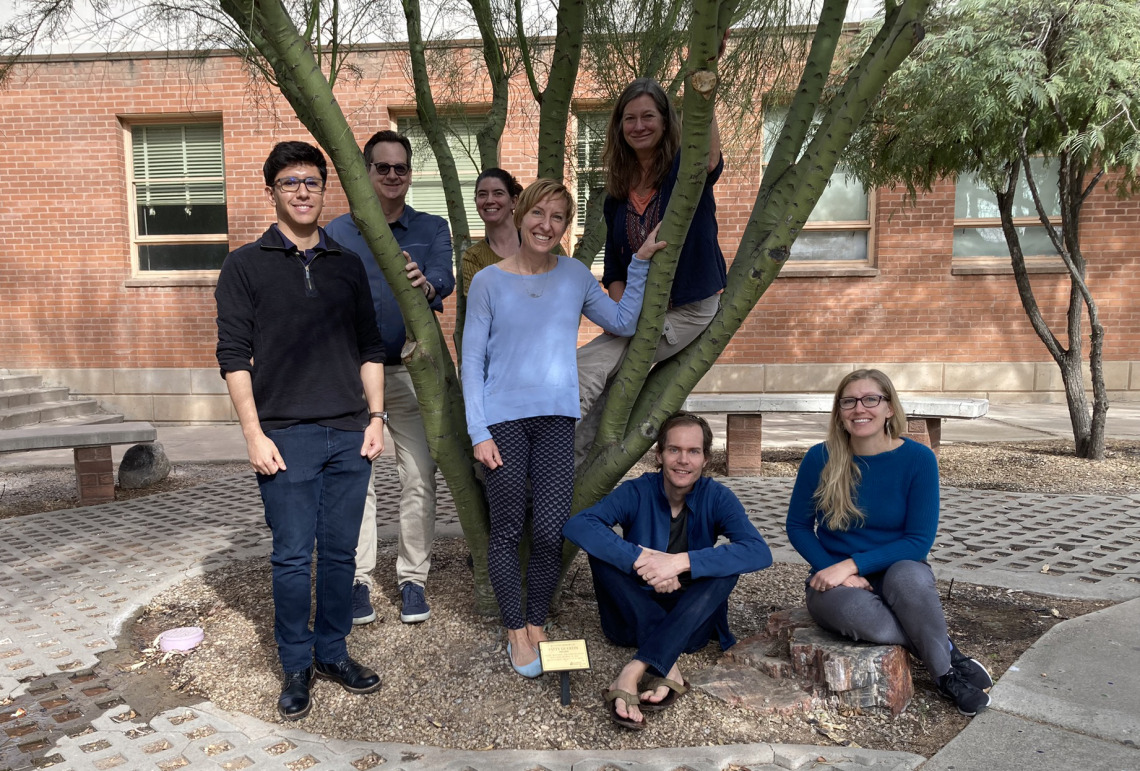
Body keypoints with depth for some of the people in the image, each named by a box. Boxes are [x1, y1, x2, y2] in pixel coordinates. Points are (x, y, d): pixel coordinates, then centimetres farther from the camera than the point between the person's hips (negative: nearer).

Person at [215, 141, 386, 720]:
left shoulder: (347, 265, 12)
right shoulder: (245, 266, 2)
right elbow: (233, 356, -3)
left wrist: (375, 419, 6)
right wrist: (254, 434, -10)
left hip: (349, 435, 3)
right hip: (286, 435, -3)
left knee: (340, 552, 10)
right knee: (293, 557, 3)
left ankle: (333, 651, 27)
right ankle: (296, 666, 20)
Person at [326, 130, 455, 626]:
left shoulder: (432, 229, 3)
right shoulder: (337, 233, 4)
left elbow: (444, 278, -17)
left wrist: (425, 285, -40)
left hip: (412, 370, 0)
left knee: (419, 478, 2)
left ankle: (413, 579, 15)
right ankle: (358, 581, 15)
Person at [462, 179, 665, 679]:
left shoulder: (575, 277, 8)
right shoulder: (488, 282, 0)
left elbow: (623, 323, 16)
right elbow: (472, 361, -1)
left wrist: (640, 263, 9)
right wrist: (478, 432, -7)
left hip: (556, 418, 2)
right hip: (504, 420, -2)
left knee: (551, 530, -1)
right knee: (507, 529, 4)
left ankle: (537, 626, 19)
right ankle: (516, 632, 20)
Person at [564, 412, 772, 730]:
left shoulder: (717, 497, -9)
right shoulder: (637, 492, -10)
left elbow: (760, 552, -26)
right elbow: (576, 526, -26)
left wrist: (682, 562, -34)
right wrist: (640, 559, -36)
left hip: (689, 622, 0)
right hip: (633, 617, 0)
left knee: (727, 566, -26)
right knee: (602, 550, -23)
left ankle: (633, 672, -38)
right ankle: (667, 668, -32)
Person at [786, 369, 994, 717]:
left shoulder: (918, 459, -9)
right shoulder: (820, 458, -7)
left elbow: (919, 540, -11)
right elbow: (797, 526, 0)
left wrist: (851, 564, -21)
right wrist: (836, 572, -15)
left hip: (897, 573, 0)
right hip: (836, 583, 1)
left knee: (909, 577, -37)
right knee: (853, 609, -35)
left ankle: (945, 672, -14)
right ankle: (948, 651, -11)